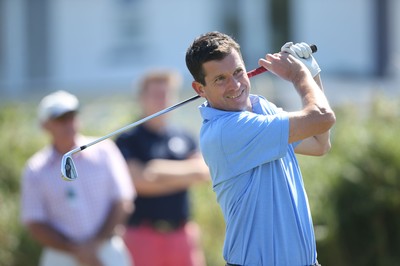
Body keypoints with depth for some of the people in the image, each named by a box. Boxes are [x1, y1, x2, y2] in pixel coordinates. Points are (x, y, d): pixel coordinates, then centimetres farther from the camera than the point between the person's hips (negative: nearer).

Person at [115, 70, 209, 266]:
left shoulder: (184, 137, 14)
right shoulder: (128, 140, 1)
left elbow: (204, 172, 1)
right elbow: (139, 181, -11)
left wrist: (165, 170, -11)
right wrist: (183, 177, -6)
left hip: (183, 233, 4)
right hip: (143, 233, -4)